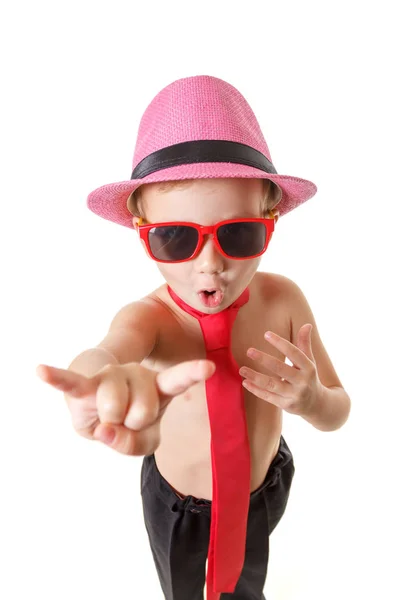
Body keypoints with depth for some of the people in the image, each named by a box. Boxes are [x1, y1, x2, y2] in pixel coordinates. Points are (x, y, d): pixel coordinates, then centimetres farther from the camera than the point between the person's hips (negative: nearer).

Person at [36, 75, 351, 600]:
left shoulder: (283, 299, -25)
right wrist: (105, 382, -81)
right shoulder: (151, 317, -32)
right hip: (175, 503, -2)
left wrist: (310, 399, -38)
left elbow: (339, 413, -15)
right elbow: (110, 349, -57)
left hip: (261, 490, 3)